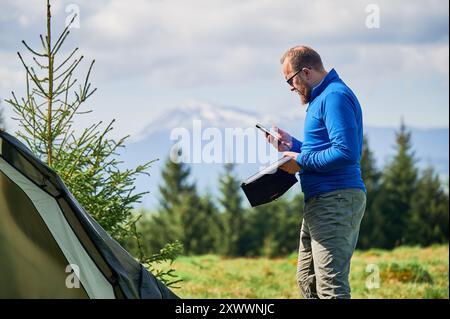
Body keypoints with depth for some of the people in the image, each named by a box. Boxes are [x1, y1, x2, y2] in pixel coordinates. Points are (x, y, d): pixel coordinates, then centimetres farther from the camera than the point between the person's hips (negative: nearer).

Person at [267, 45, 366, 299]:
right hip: (321, 202, 12)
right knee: (308, 282, 15)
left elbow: (346, 152, -23)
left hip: (336, 201, -12)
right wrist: (292, 145, 19)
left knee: (331, 287, -14)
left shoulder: (335, 97, -13)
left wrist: (301, 161, -15)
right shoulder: (322, 97, 21)